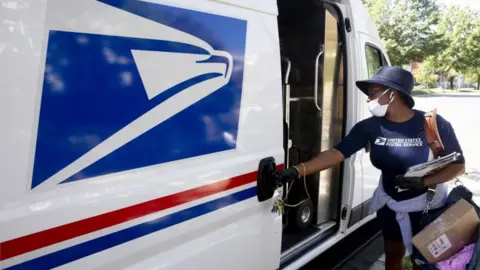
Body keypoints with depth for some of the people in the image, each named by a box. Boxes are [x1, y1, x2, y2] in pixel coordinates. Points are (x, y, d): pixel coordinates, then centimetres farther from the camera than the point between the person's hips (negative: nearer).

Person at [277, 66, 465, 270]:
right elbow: (336, 153, -22)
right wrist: (297, 170, -34)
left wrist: (423, 182, -28)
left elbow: (458, 166, -12)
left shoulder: (433, 124, -20)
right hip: (390, 204, 3)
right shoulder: (369, 127, -14)